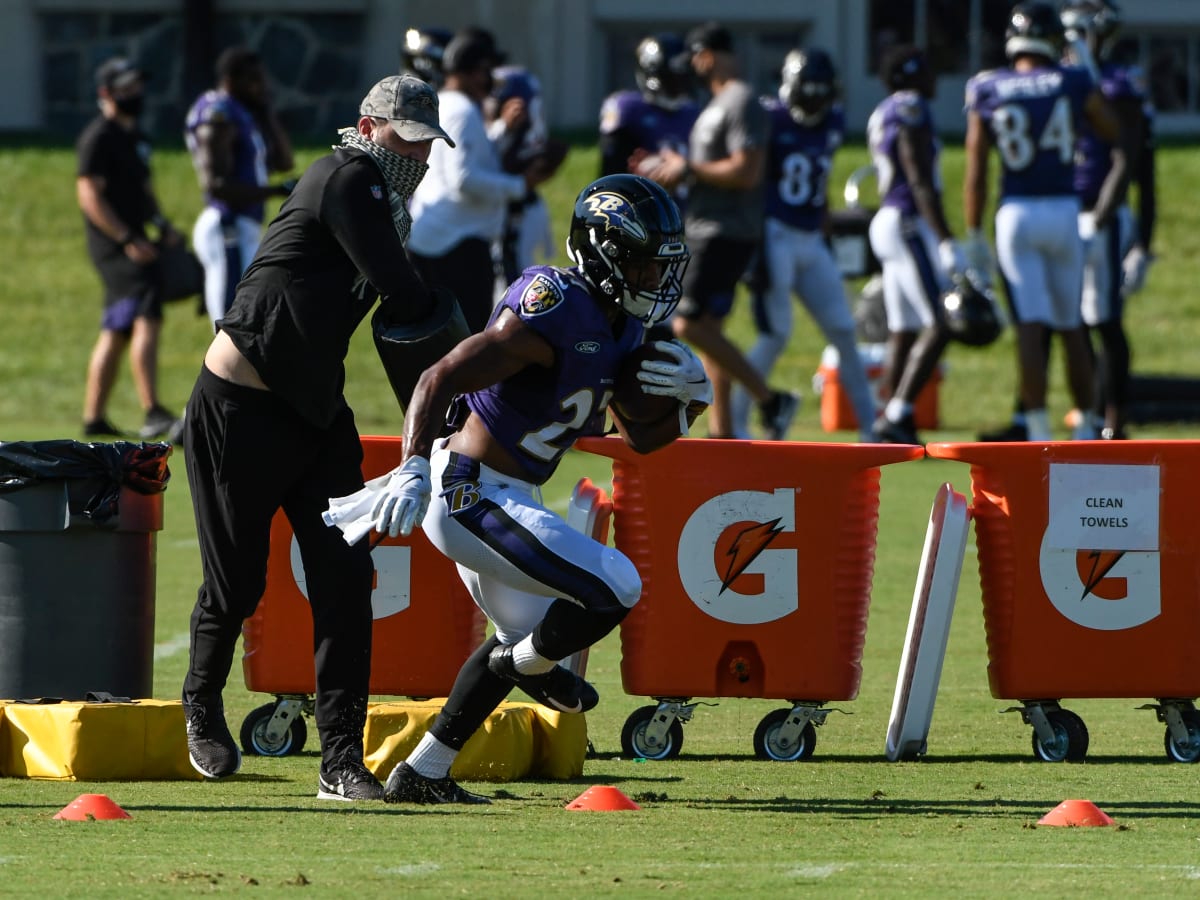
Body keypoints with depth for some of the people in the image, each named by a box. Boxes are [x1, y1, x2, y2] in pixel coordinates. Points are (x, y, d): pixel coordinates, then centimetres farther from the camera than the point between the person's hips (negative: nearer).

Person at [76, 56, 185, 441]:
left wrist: (161, 225, 11)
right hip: (114, 244, -10)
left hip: (131, 242, 10)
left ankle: (93, 418, 17)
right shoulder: (99, 137, -11)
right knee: (146, 318, -21)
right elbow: (89, 195, -17)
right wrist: (127, 239, -22)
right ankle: (153, 414, -28)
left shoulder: (135, 136, 19)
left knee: (117, 333, 12)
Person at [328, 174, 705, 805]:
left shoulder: (617, 327, 6)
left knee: (522, 630, 26)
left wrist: (686, 400, -5)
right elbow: (439, 380, -27)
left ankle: (420, 775, 32)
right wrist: (413, 469, -39)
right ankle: (533, 664, 17)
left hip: (497, 498, 11)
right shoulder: (554, 313, -23)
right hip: (472, 498, -11)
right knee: (616, 588, -13)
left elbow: (640, 438, 16)